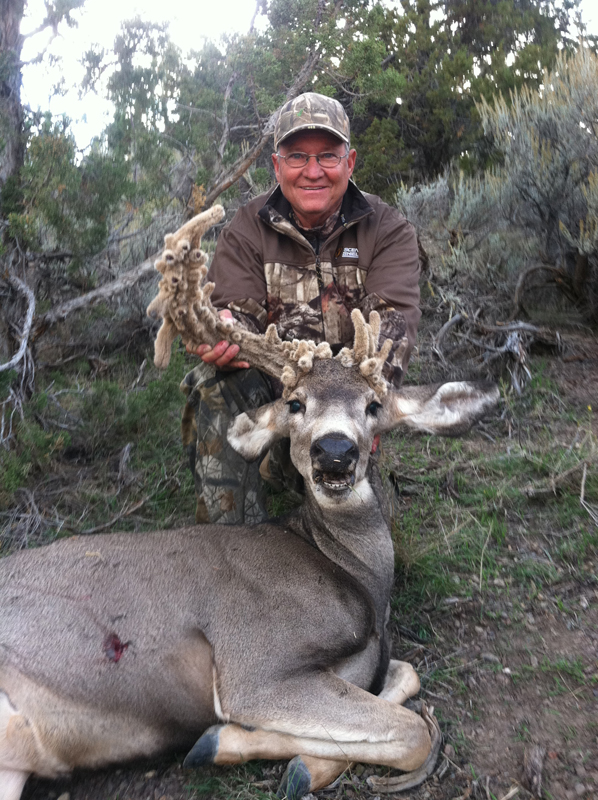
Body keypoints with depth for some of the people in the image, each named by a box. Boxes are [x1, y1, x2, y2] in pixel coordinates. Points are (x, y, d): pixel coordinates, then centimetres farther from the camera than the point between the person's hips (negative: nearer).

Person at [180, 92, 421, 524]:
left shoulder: (388, 229, -2)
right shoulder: (247, 229, 1)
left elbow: (392, 316, -16)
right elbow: (240, 311, -10)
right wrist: (224, 333, -38)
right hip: (270, 375, 1)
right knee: (215, 384, -30)